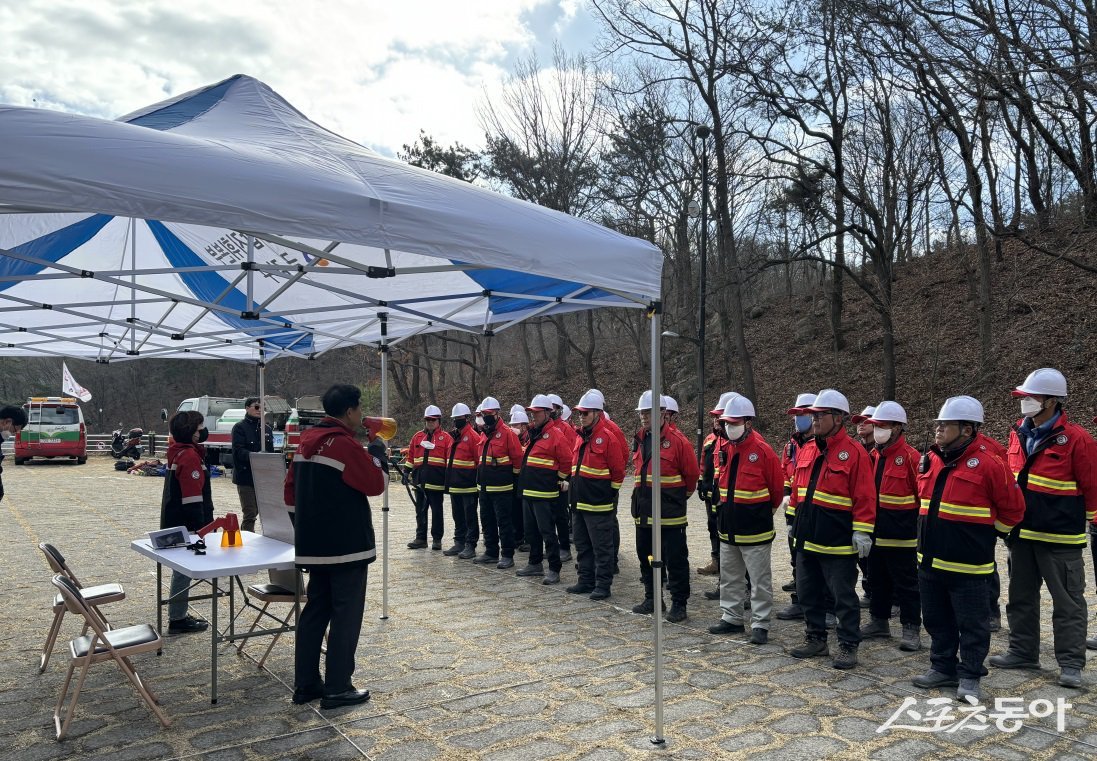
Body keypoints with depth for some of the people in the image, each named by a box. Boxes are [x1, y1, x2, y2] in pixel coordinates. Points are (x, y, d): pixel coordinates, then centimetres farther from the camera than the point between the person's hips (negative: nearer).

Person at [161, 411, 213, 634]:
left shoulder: (178, 452, 11)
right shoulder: (190, 457, -19)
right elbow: (192, 497, -22)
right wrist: (199, 527, -20)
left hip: (175, 523, 10)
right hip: (185, 526, -10)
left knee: (182, 570, 18)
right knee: (184, 571, -1)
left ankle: (179, 616, 28)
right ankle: (177, 620, 7)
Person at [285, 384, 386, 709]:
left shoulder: (307, 441, 9)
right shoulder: (345, 444, -17)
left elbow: (291, 492, 13)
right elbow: (375, 484, -12)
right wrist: (378, 452, 1)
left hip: (314, 545, 8)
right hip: (348, 545, -8)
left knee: (315, 611, 15)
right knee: (346, 616, 1)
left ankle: (305, 684, 20)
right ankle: (337, 688, 6)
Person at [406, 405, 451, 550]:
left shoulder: (446, 437, 0)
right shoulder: (417, 436, 13)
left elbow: (451, 459, -4)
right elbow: (410, 456, 16)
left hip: (436, 481, -4)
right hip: (420, 481, 4)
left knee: (437, 511, 4)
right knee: (420, 510, 9)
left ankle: (437, 539, 13)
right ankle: (420, 538, 18)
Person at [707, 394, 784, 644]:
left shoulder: (762, 451, -14)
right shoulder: (724, 449, 5)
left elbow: (777, 488, -4)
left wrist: (764, 510, 8)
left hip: (754, 530, -7)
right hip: (727, 527, 7)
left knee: (760, 580, 3)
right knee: (729, 578, 17)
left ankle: (760, 625, 11)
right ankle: (731, 618, 29)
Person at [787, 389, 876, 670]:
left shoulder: (854, 452, -11)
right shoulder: (806, 451, 9)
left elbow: (864, 497, -12)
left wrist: (862, 532, -14)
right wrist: (796, 521, 17)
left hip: (838, 540, -7)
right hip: (807, 537, 7)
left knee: (843, 596, 4)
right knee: (809, 592, 16)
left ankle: (848, 646, 16)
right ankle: (816, 639, 29)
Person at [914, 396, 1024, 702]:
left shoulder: (987, 465, -13)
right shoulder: (929, 461, 6)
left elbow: (1013, 508, -5)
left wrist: (987, 531, 3)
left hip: (967, 565, -7)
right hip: (930, 561, 7)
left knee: (972, 624, 6)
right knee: (937, 620, 17)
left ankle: (970, 677, 19)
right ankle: (943, 668, 30)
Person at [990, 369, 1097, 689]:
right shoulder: (1019, 433, 6)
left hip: (1059, 536, -7)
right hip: (1021, 531, 7)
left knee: (1067, 600, 4)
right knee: (1021, 595, 16)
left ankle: (1071, 663, 13)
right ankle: (1022, 651, 28)